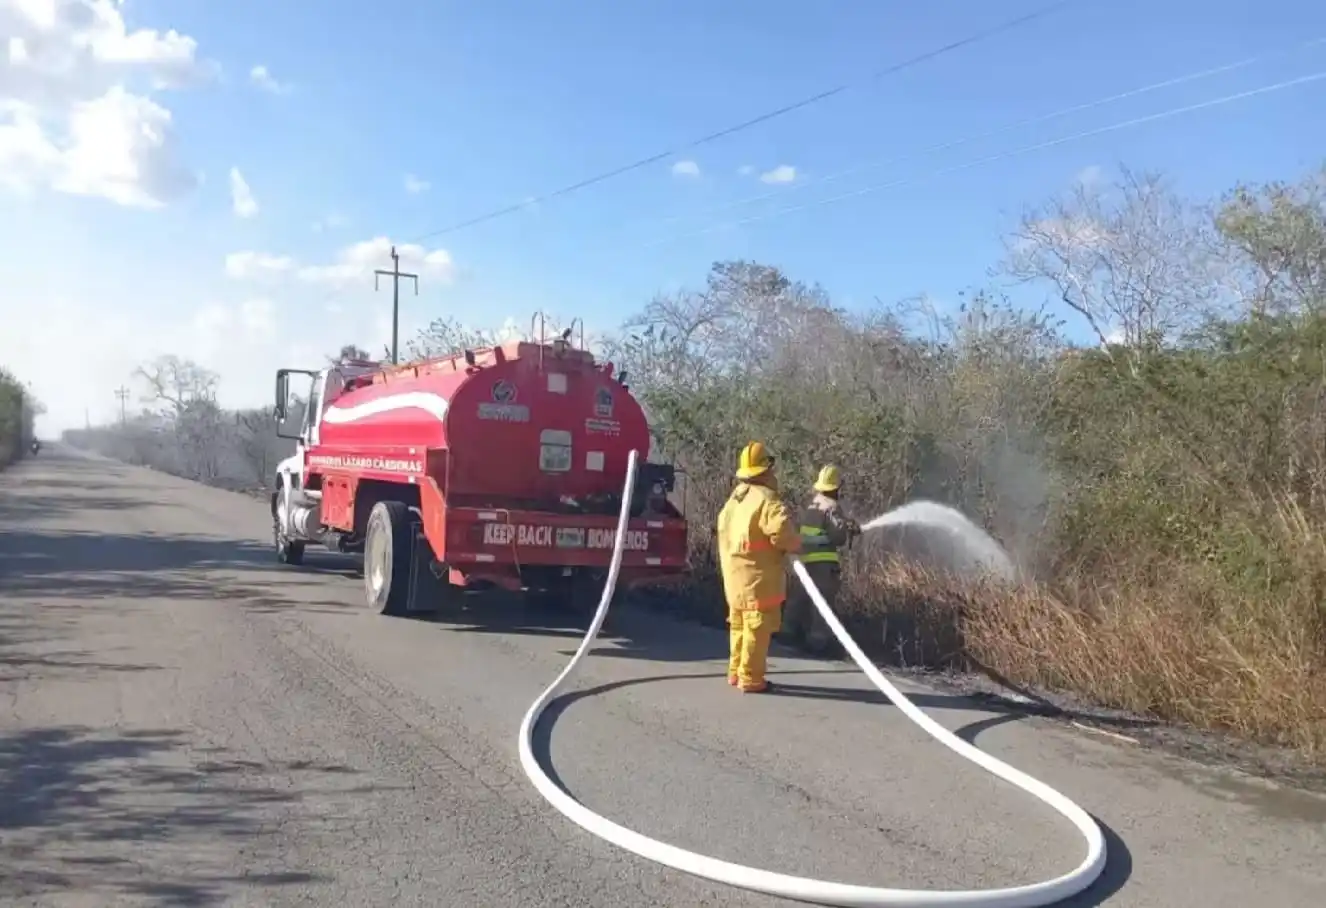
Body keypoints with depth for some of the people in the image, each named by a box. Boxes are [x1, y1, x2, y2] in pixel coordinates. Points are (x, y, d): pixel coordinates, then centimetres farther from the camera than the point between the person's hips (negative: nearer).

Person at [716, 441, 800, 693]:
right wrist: (796, 545, -11)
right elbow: (781, 530, -29)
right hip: (758, 576, -9)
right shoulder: (766, 499, -17)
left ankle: (736, 672, 26)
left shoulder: (732, 500, 13)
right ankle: (751, 679, 1)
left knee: (739, 626, 18)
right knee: (757, 629, -2)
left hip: (735, 576, 9)